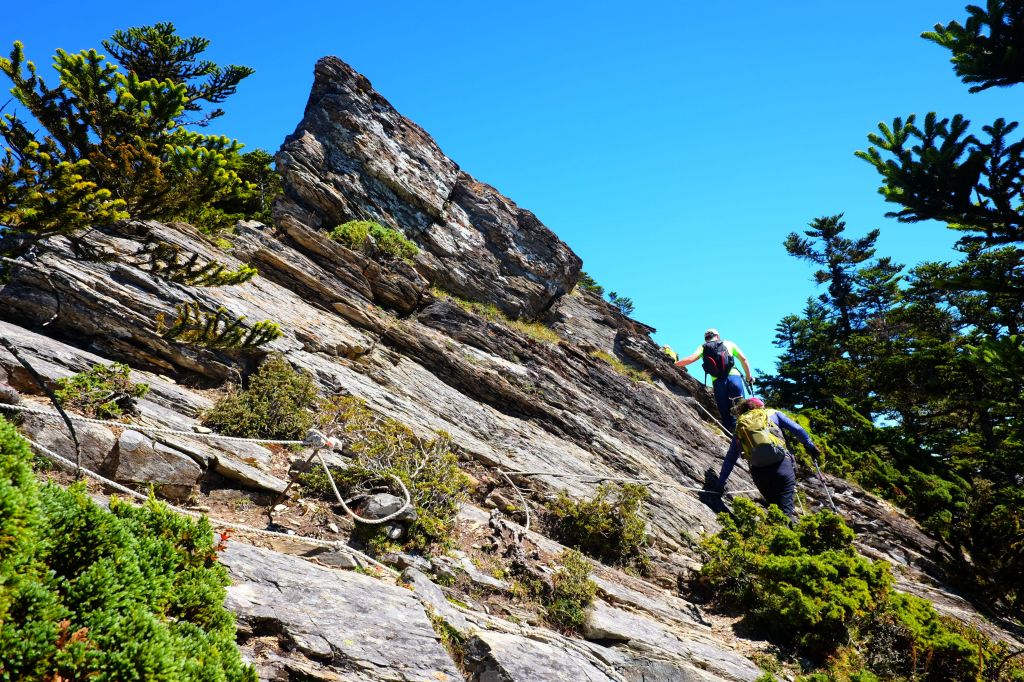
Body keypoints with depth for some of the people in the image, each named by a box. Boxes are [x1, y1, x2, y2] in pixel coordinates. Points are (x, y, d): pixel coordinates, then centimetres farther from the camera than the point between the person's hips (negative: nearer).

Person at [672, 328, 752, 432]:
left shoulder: (703, 348, 17)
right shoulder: (729, 344, 19)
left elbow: (690, 359, 0)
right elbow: (743, 359, 14)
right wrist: (749, 377, 23)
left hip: (718, 382, 1)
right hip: (734, 377, -1)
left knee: (726, 415, 7)